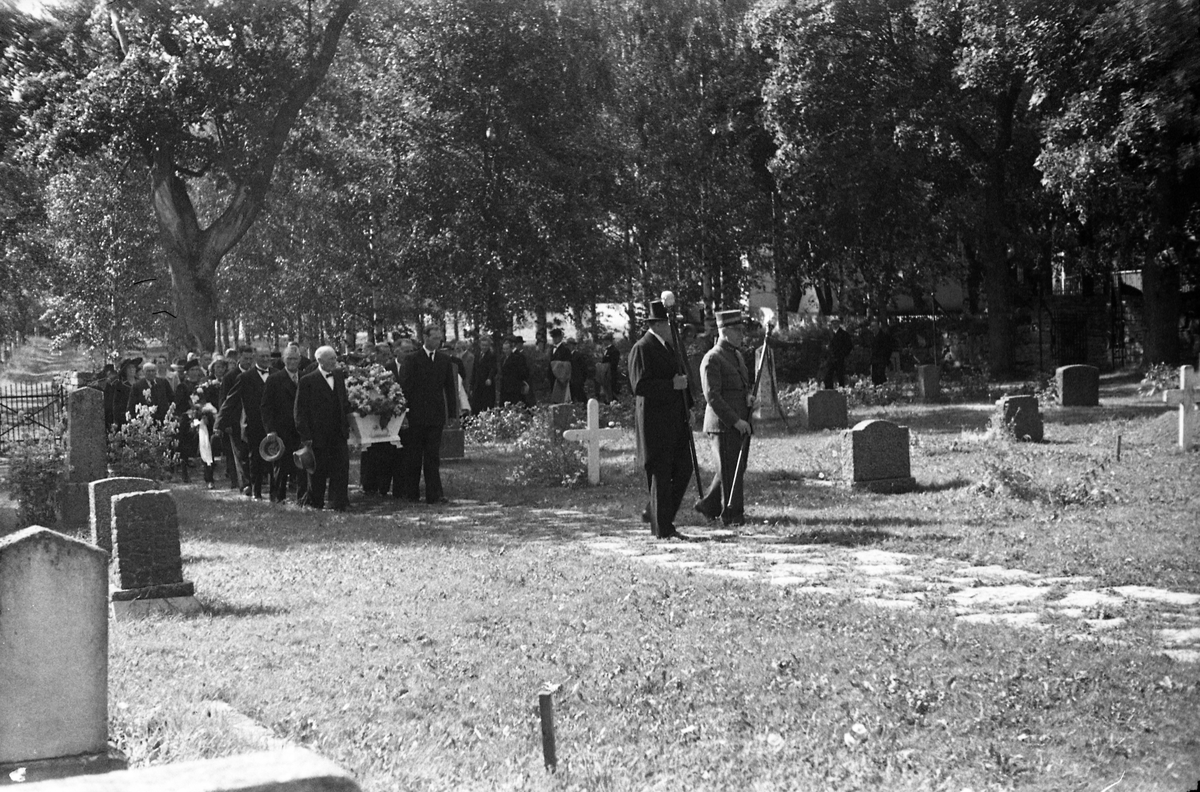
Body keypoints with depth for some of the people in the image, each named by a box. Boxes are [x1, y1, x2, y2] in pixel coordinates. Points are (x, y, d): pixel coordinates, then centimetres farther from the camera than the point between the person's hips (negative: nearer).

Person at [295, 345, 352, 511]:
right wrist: (306, 437, -11)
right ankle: (314, 502, 22)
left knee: (341, 468, -4)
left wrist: (346, 427, 10)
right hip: (318, 434, -4)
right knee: (318, 472, 6)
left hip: (339, 434, 4)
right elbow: (300, 411, -8)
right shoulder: (307, 381, -9)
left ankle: (339, 503, 1)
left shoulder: (339, 376, 10)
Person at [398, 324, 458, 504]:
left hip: (437, 414, 2)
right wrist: (405, 411, -9)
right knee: (413, 455, 5)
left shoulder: (444, 359, 9)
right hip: (417, 415, -2)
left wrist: (452, 412, 5)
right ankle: (410, 493, 14)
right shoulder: (412, 359, -2)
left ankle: (434, 494, 0)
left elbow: (450, 387, 11)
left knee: (433, 456, 1)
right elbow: (405, 386, -4)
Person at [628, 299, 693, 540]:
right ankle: (662, 529, 5)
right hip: (655, 419, -9)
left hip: (676, 419, 9)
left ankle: (658, 514, 21)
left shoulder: (669, 346, 17)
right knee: (661, 474, -2)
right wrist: (672, 385, -24)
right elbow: (640, 386, -20)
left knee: (684, 470, 8)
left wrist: (687, 407, 17)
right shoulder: (642, 349, -12)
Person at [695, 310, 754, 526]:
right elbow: (712, 396, -17)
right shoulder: (712, 359, -11)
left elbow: (746, 384, 24)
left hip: (741, 423, 9)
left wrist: (749, 396, -1)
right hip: (723, 425, -9)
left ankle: (708, 505, 26)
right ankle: (732, 514, 7)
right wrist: (735, 421, -20)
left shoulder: (738, 355, 16)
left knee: (737, 468, 14)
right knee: (729, 470, -2)